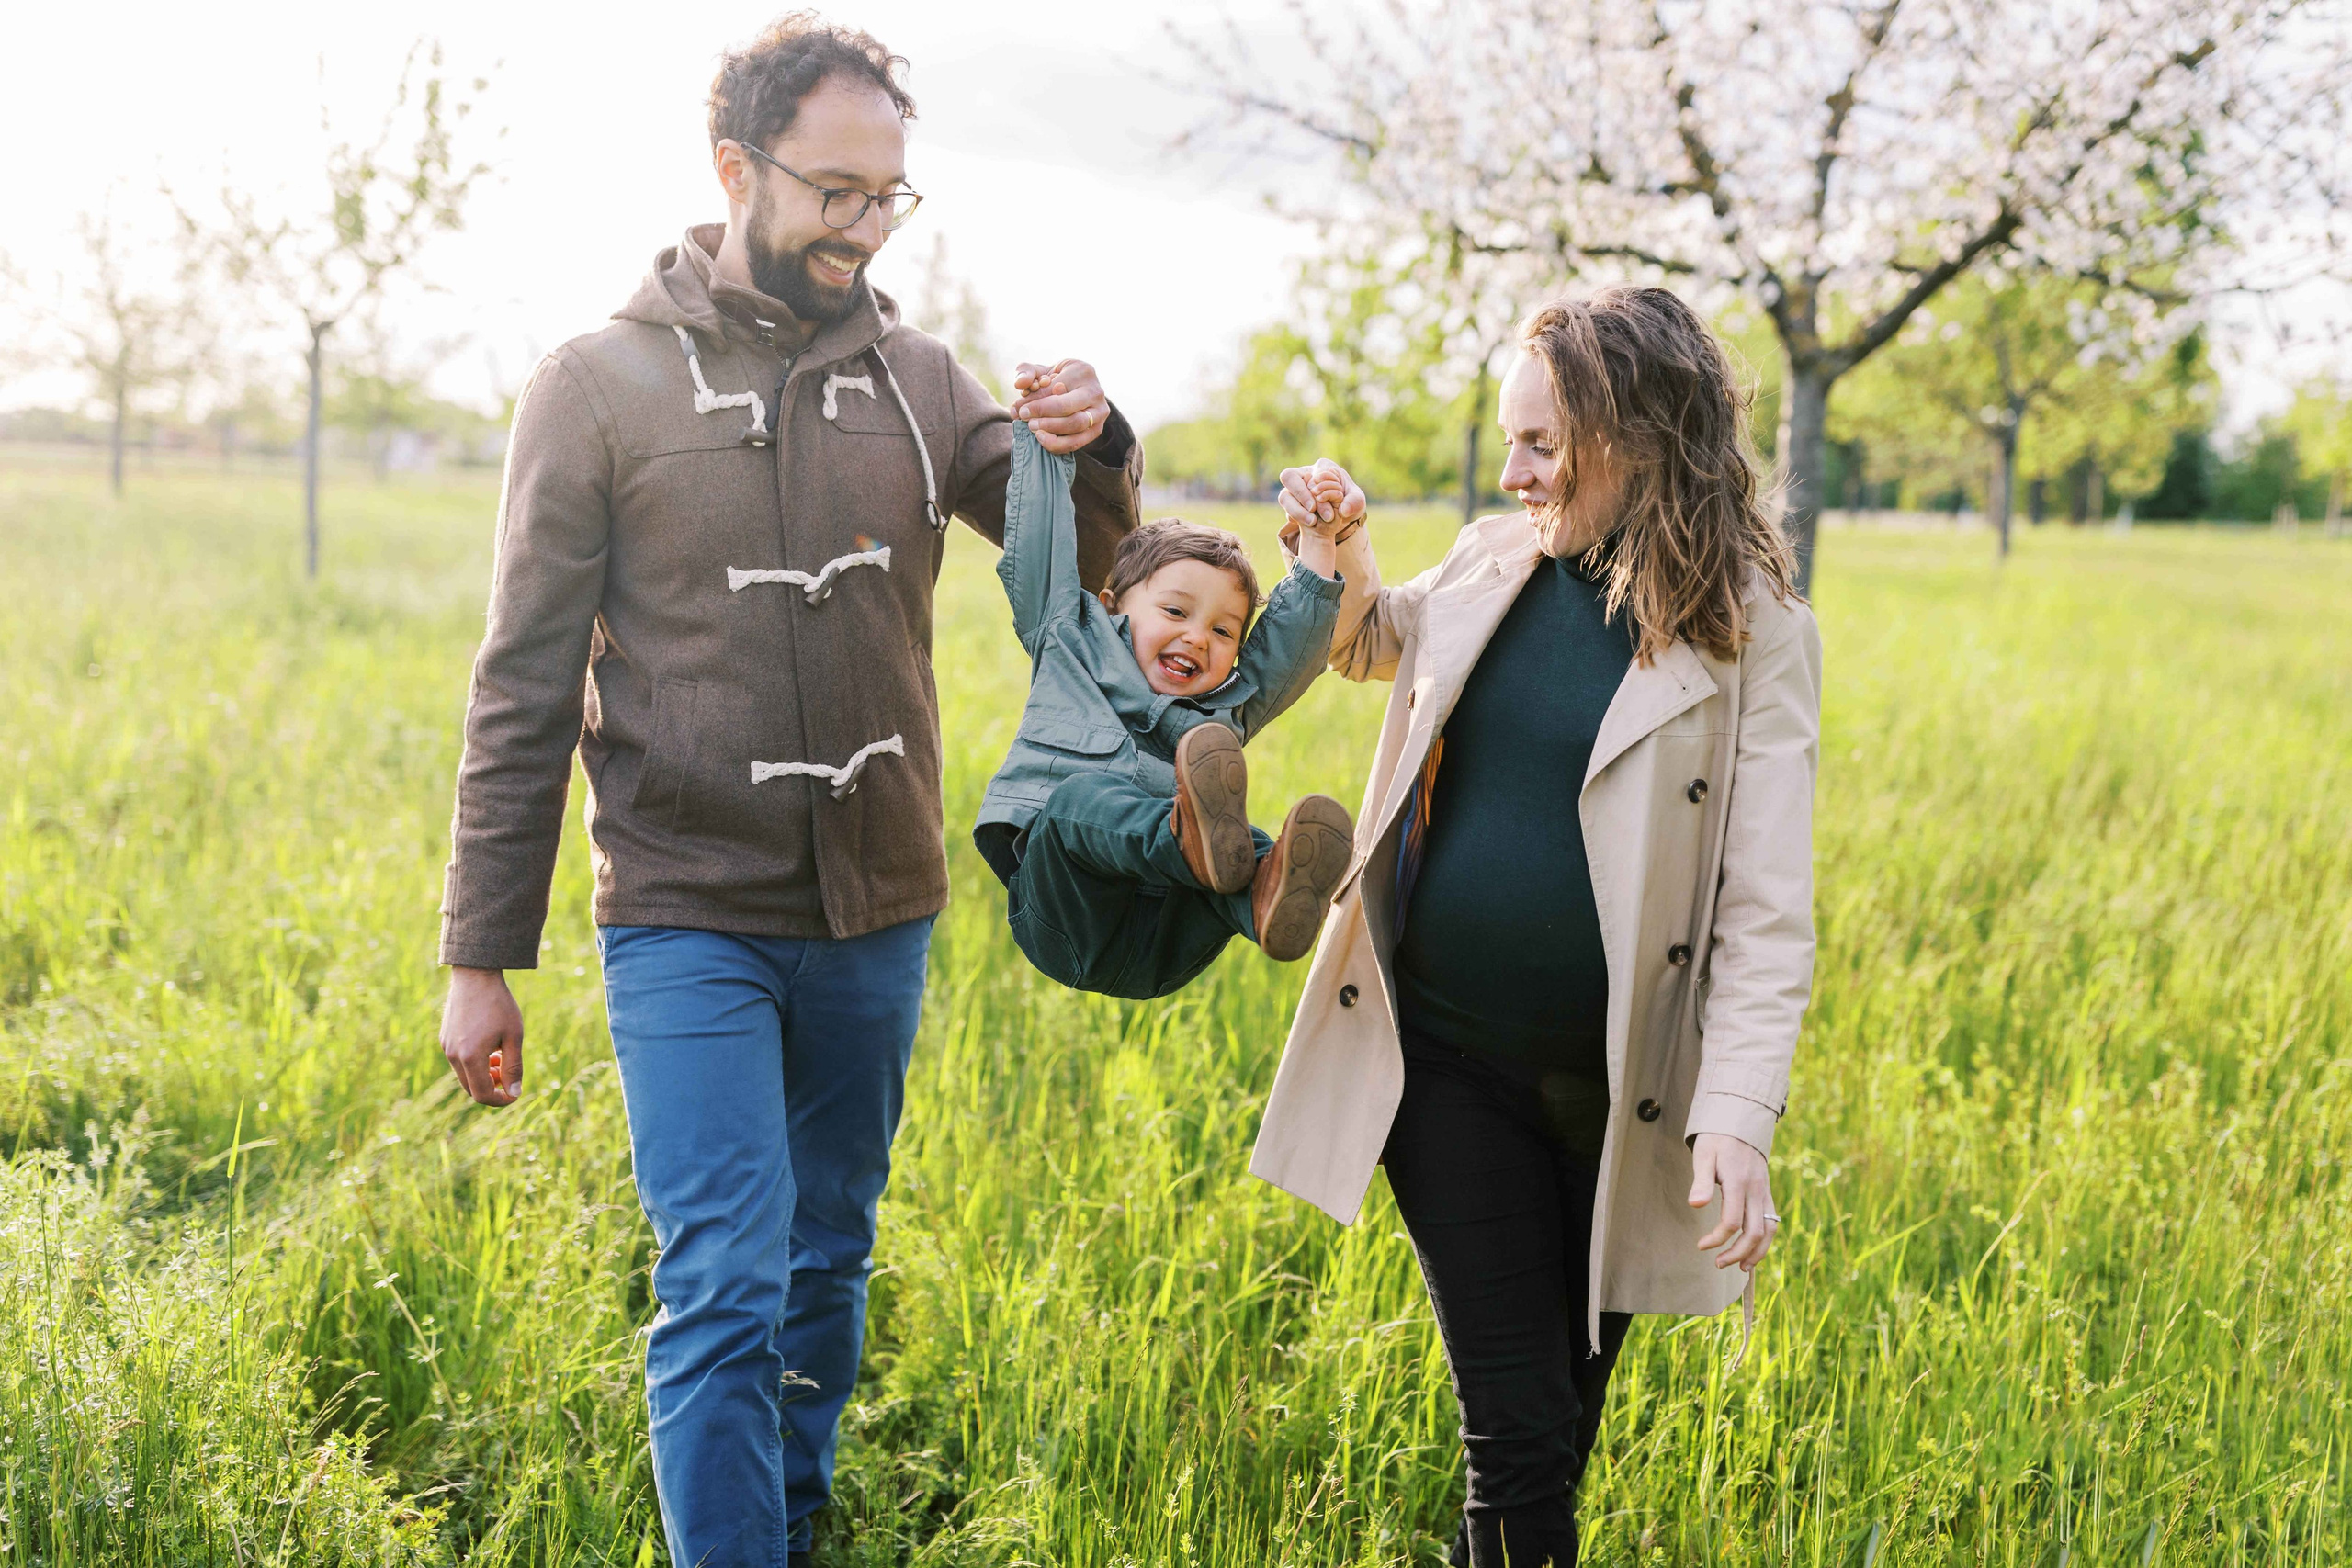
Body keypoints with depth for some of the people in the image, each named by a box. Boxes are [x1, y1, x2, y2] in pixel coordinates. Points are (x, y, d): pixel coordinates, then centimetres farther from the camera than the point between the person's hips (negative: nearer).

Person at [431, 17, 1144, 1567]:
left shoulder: (914, 375, 5)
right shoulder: (601, 385, -5)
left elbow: (1081, 560, 6)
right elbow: (525, 689, -3)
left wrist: (1095, 452, -18)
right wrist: (480, 959, -4)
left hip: (879, 916, 4)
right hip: (690, 920, -4)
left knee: (827, 1272, 16)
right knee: (725, 1294, -9)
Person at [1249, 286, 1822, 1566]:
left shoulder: (1753, 632, -8)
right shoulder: (1493, 563, 5)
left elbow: (1766, 908, -11)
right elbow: (1373, 643, 27)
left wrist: (1738, 1117, -22)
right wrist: (1339, 559, 5)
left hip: (1612, 1090, -2)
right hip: (1448, 1062, 2)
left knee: (1566, 1425, 11)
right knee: (1514, 1426, -2)